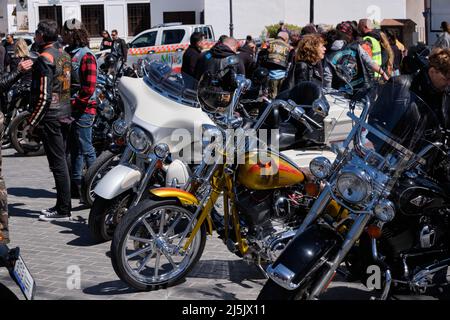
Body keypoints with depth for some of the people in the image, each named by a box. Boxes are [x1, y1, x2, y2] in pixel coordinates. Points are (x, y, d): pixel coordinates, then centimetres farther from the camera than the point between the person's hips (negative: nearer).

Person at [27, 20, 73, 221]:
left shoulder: (45, 58, -15)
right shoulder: (64, 55, 12)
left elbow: (44, 96, -19)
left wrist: (33, 121, -13)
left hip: (51, 117, -9)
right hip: (65, 114, 9)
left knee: (57, 163, -6)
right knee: (61, 161, 14)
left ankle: (63, 210, -2)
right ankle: (62, 205, 21)